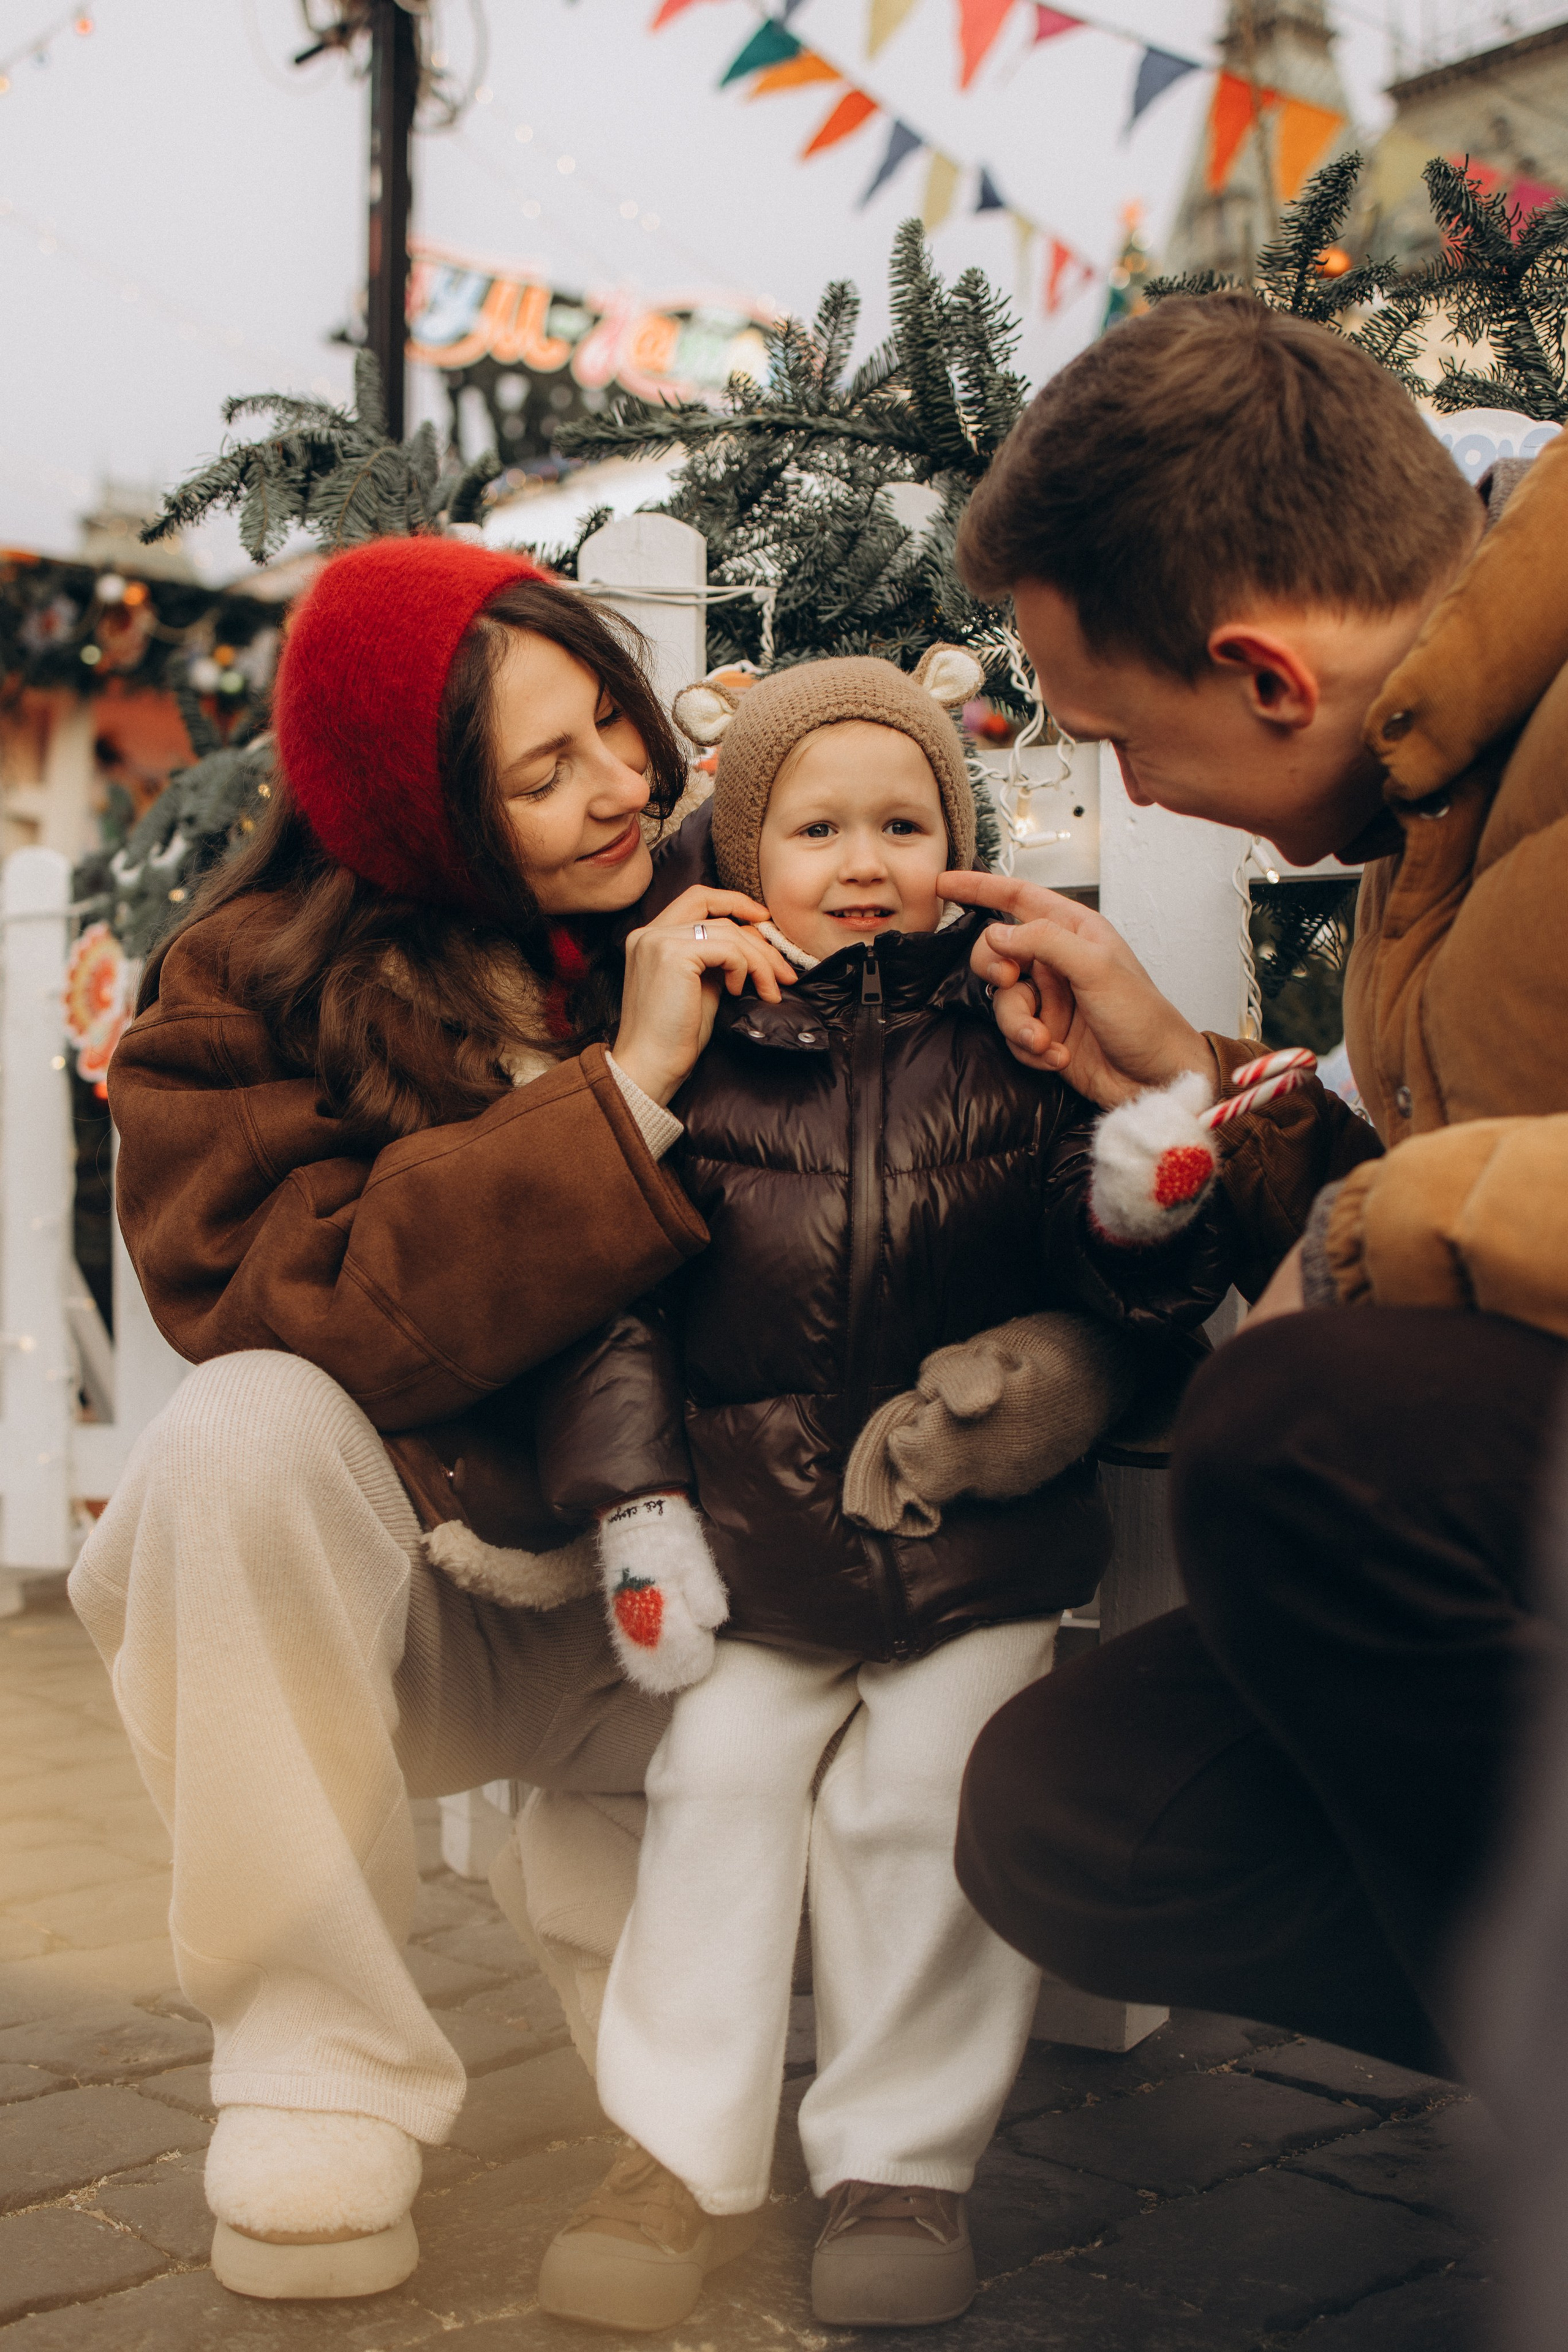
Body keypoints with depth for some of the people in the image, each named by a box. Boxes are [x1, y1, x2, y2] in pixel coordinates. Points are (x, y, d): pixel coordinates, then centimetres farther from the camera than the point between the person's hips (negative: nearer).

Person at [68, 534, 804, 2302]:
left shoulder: (714, 927, -5)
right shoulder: (255, 995, -12)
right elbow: (298, 1306, -28)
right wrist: (623, 1095, -30)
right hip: (391, 1604, -2)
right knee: (249, 1433, -34)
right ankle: (316, 2075, -19)